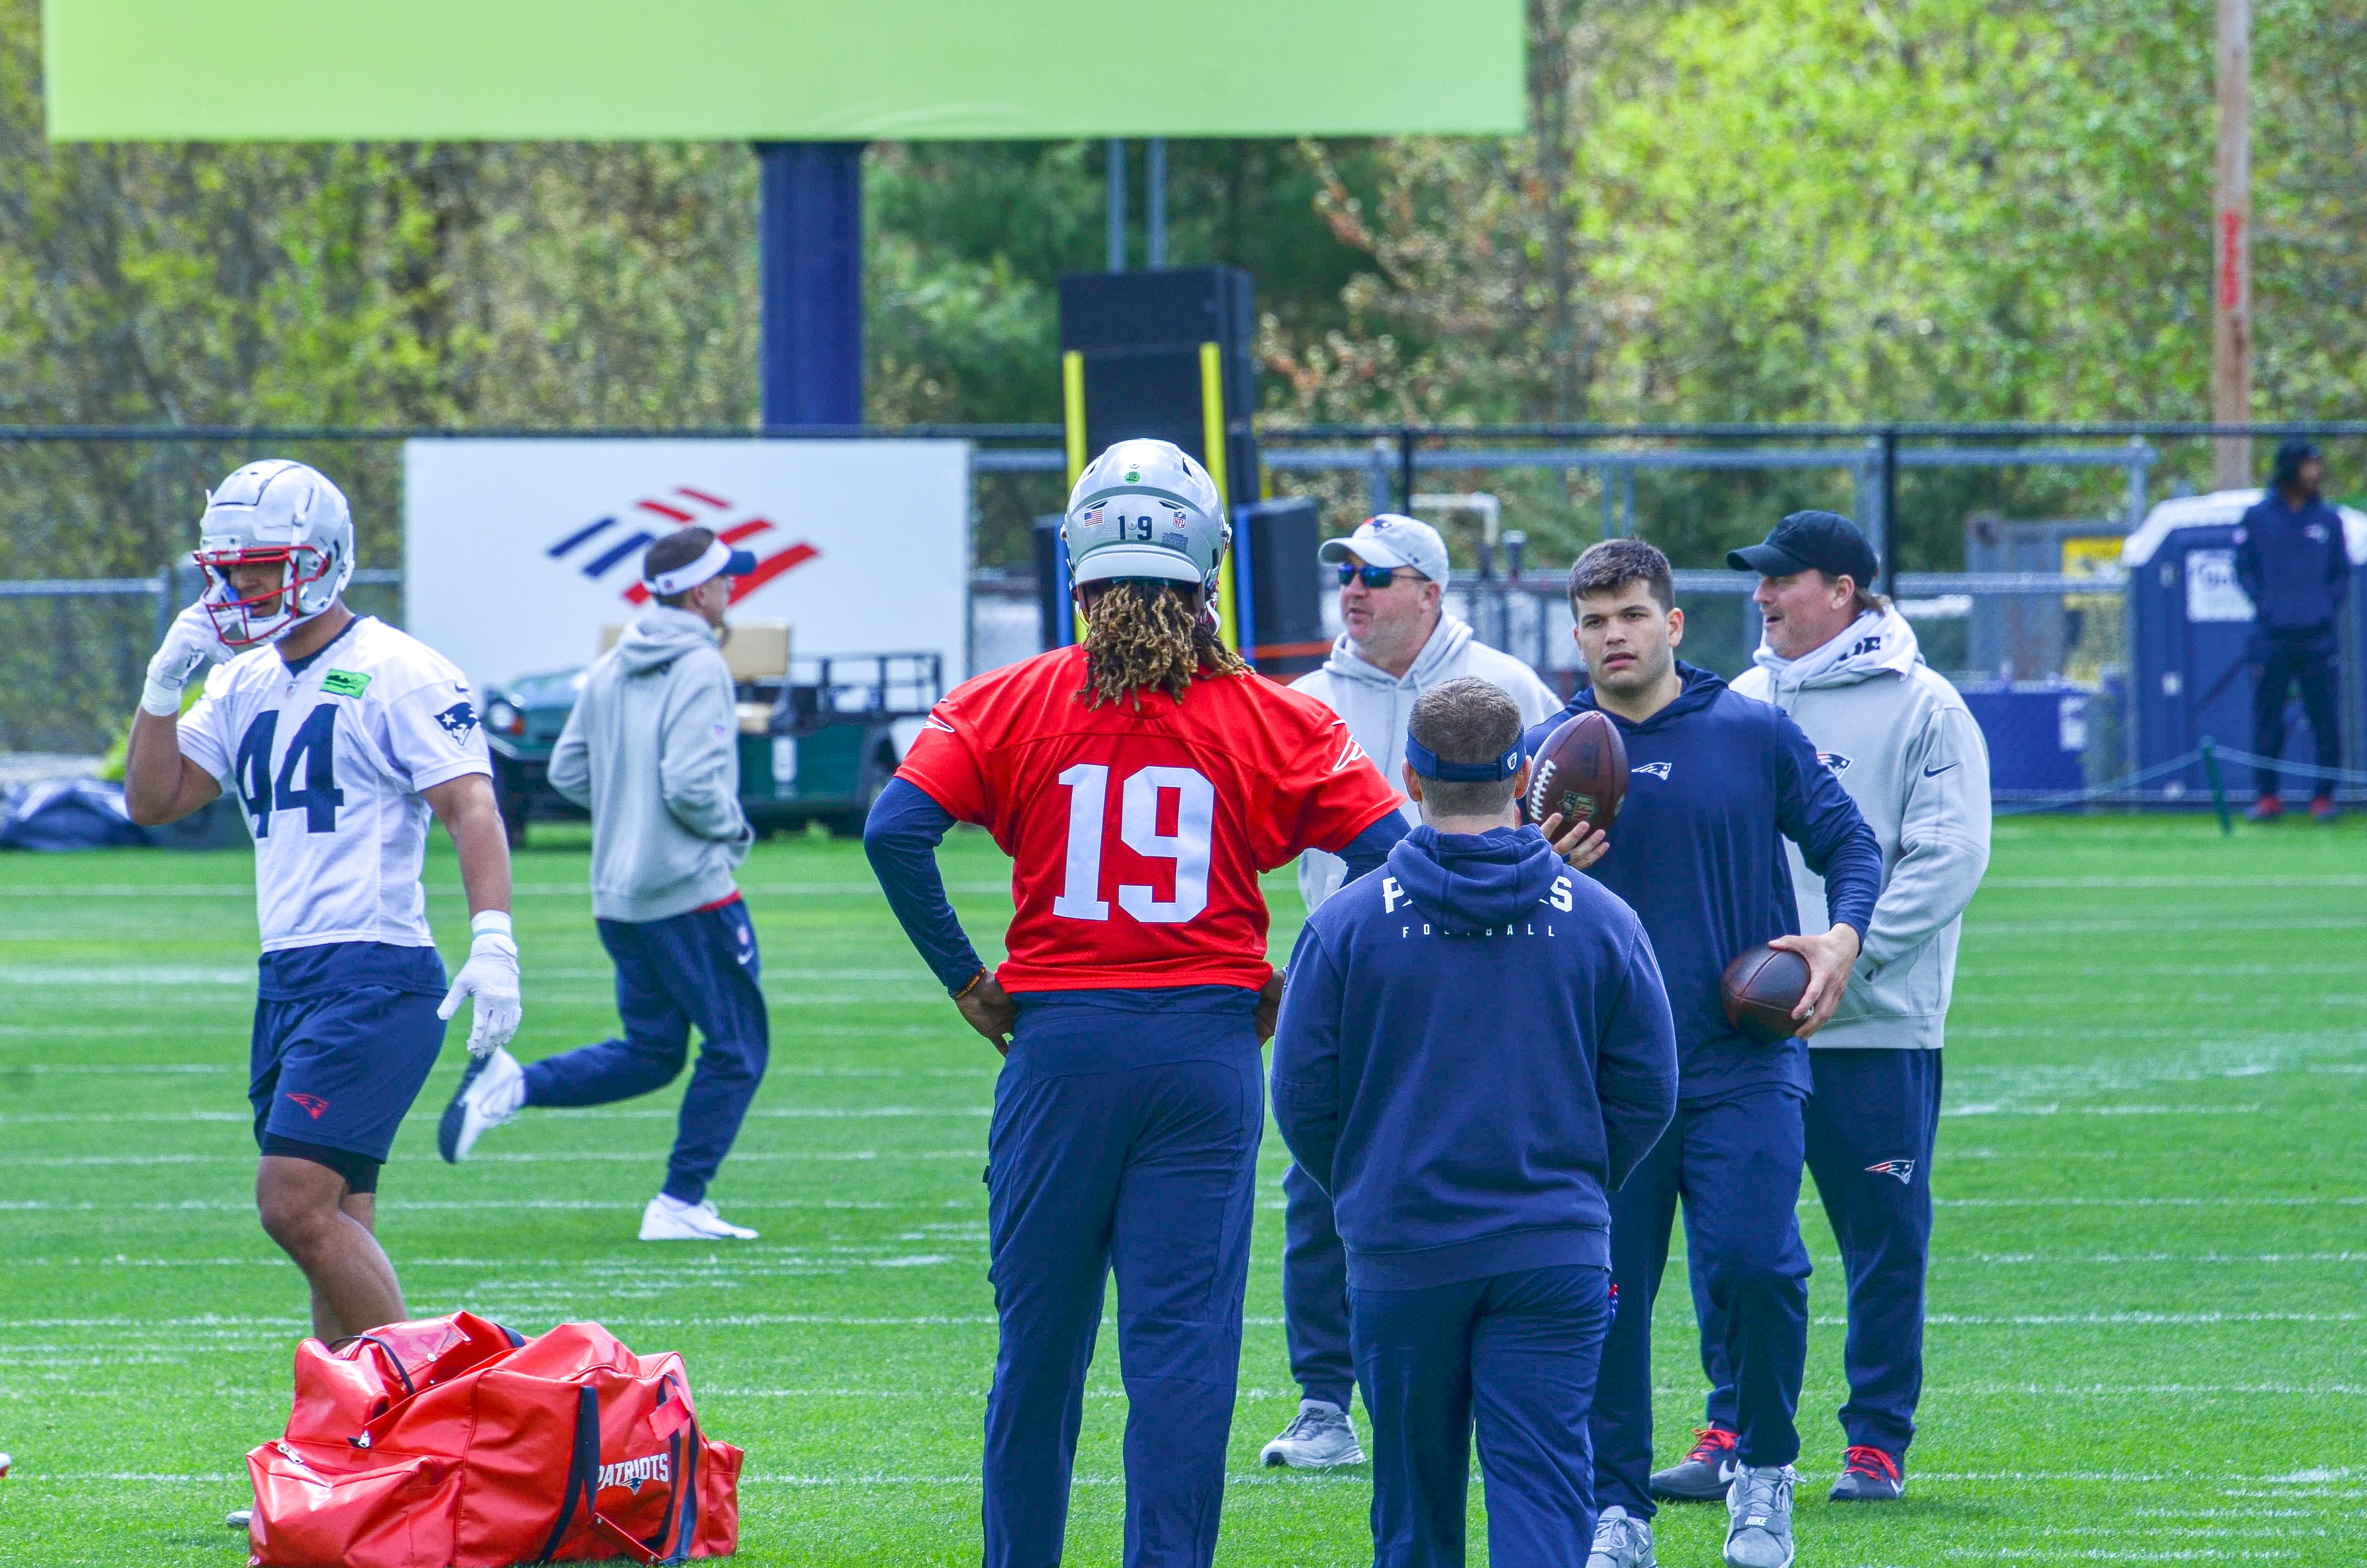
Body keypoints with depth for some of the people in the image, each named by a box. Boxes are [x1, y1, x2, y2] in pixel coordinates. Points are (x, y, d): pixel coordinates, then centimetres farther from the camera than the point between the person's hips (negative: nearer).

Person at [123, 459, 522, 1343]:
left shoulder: (397, 675, -8)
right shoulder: (245, 683, 16)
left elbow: (472, 808, -15)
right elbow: (151, 802, 17)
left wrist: (493, 941, -28)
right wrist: (164, 685, 3)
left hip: (374, 978, -8)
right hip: (288, 978, 8)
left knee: (296, 1204, -17)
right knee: (336, 1231, 7)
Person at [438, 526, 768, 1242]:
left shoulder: (611, 669, 11)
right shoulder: (699, 668, -14)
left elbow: (568, 771, 13)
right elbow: (691, 784, -22)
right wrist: (734, 829, -5)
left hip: (618, 894, 8)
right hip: (689, 889, -8)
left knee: (650, 1054, 16)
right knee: (736, 1049, 4)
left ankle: (512, 1084, -1)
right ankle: (681, 1204, 2)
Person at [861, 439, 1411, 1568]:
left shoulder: (1013, 703, 0)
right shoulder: (1270, 719, 2)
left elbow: (897, 829, -9)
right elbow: (1388, 849, -3)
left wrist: (964, 979, 0)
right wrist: (1294, 987, 5)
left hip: (1057, 1046, 0)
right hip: (1207, 1044, 0)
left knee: (1039, 1338, 10)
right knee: (1182, 1339, 0)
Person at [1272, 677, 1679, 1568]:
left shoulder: (1346, 925, -4)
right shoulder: (1598, 921, 0)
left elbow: (1302, 1101, -1)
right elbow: (1648, 1092, 4)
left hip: (1401, 1254, 0)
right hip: (1555, 1255, 0)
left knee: (1415, 1496, 12)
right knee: (1542, 1480, -4)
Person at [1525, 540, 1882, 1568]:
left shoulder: (1756, 736, 5)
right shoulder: (1549, 753, 6)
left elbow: (1850, 844, 12)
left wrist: (1843, 937, -6)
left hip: (1743, 1065, -1)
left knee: (1754, 1265, -15)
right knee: (1607, 1292, 0)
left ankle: (1763, 1477, 7)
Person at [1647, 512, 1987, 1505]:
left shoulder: (1922, 709, -3)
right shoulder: (1740, 705, 12)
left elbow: (1948, 859, -9)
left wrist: (1843, 960, -16)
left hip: (1876, 1026, -4)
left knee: (1885, 1239, 1)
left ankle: (1877, 1441, 9)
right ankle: (1733, 1432, 11)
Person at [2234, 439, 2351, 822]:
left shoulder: (2329, 520, 9)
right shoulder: (2257, 517, 5)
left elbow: (2342, 572, 14)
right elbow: (2244, 569, 7)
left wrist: (2331, 607, -2)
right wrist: (2265, 607, -5)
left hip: (2318, 635, 1)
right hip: (2273, 634, -1)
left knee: (2324, 718, -2)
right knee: (2267, 718, 1)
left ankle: (2324, 797, 4)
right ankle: (2267, 795, 9)